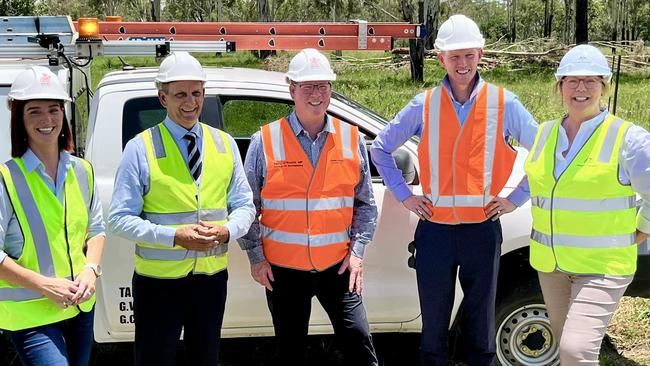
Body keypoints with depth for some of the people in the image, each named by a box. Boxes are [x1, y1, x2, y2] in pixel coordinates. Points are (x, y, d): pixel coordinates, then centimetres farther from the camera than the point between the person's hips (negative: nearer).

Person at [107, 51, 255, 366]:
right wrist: (174, 236, -21)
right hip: (158, 280, -3)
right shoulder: (140, 148, -7)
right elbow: (120, 219, -9)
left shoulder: (224, 144, 5)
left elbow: (244, 205, 8)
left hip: (212, 277, 4)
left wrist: (226, 231, -13)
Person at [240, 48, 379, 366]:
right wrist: (255, 257, -2)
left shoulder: (352, 139, 3)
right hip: (282, 268, -1)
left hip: (337, 266, 1)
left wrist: (357, 250, 1)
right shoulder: (265, 141, -4)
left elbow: (365, 203, 9)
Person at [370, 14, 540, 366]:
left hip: (483, 229, 0)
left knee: (481, 320, 13)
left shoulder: (503, 103, -2)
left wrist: (516, 199, -1)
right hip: (434, 229, 1)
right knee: (434, 321, 11)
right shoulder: (423, 105, 0)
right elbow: (380, 148, 11)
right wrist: (403, 195, 4)